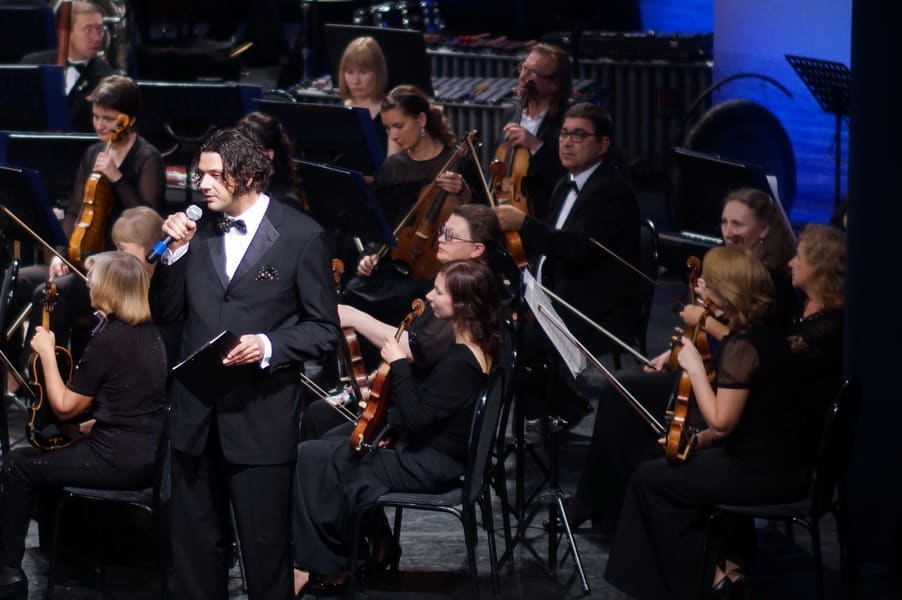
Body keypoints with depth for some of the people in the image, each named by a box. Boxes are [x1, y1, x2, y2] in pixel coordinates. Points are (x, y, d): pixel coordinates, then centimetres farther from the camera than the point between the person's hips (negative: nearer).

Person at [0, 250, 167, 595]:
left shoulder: (108, 340, -18)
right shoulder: (150, 332, 7)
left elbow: (64, 407, -11)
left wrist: (47, 354, -6)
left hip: (120, 462, -9)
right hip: (153, 455, 9)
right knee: (55, 451, 31)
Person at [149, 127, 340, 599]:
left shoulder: (301, 236, -8)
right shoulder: (196, 228, 5)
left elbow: (323, 329, -4)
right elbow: (165, 313, 7)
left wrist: (269, 346, -21)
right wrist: (175, 252, -7)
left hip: (261, 417, -4)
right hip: (195, 413, 5)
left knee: (264, 543, 4)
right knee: (194, 540, 13)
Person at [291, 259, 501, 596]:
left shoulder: (458, 361, -27)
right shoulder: (479, 347, 1)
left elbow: (415, 420, -28)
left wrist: (399, 365, -21)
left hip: (427, 466, -10)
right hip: (434, 447, 10)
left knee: (310, 458, -6)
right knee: (335, 441, 23)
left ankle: (316, 562, 10)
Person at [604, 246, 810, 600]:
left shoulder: (742, 347, -22)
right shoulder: (767, 336, 8)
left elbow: (721, 421, -22)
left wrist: (695, 367, -15)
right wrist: (701, 439, 10)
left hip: (762, 474, -9)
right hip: (782, 464, 9)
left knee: (651, 478, 2)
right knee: (691, 465, 28)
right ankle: (727, 556, 25)